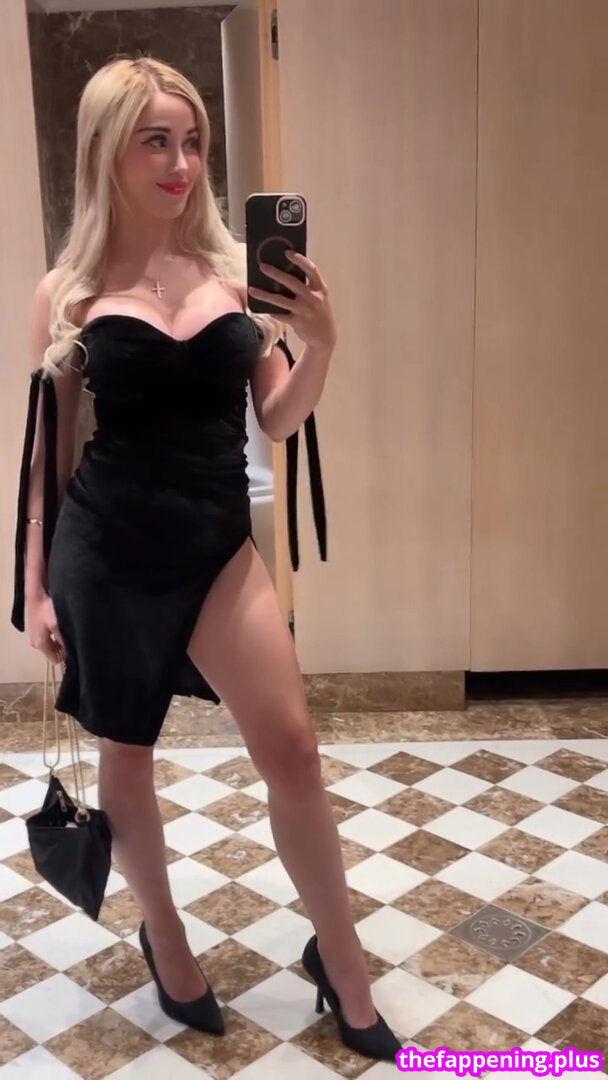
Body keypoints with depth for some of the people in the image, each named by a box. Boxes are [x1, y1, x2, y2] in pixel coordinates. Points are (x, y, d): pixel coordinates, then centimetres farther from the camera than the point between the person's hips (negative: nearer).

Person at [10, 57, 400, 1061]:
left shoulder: (234, 267, 1)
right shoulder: (69, 291, -2)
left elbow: (278, 419, 6)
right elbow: (47, 449, 3)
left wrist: (320, 343, -13)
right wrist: (35, 584, 4)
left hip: (218, 543, 1)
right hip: (105, 552, -1)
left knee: (293, 750, -2)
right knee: (127, 754, 13)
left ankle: (343, 967, 19)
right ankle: (164, 933, 40)